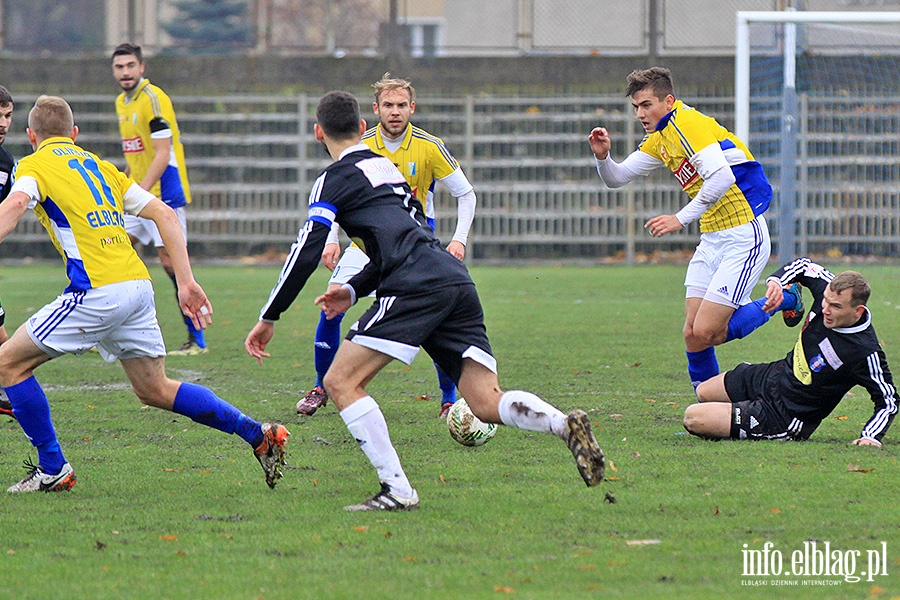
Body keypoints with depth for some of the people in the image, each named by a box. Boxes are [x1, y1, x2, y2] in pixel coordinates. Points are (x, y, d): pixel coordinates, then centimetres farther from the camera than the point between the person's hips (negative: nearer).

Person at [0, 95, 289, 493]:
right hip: (138, 285, 7)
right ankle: (259, 435, 15)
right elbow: (164, 214, 18)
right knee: (155, 390, 20)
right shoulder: (98, 166, 25)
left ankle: (52, 469, 6)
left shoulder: (35, 166, 6)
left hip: (97, 292, -7)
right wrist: (186, 282, 15)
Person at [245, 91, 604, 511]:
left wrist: (269, 318, 5)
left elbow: (307, 250, -1)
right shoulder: (386, 167, 32)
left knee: (341, 382, -3)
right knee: (487, 404, 3)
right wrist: (354, 290, 35)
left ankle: (397, 490, -13)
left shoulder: (337, 177, 7)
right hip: (457, 283, 8)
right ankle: (566, 425, -23)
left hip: (416, 287, -8)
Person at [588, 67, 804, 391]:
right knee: (693, 334, 0)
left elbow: (722, 177, -28)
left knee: (705, 333, -13)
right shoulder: (659, 138, 13)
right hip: (712, 239, 9)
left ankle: (785, 299, 7)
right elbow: (617, 178, 16)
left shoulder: (688, 123, -16)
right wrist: (602, 156, -5)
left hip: (743, 239, -9)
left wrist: (681, 218, -26)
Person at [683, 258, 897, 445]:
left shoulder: (865, 352, -32)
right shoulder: (828, 287, -15)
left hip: (781, 418, -8)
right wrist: (776, 280, -14)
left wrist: (870, 437, -34)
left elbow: (888, 401, -21)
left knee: (693, 419, -13)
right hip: (774, 375, 8)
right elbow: (803, 266, 5)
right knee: (703, 393, 26)